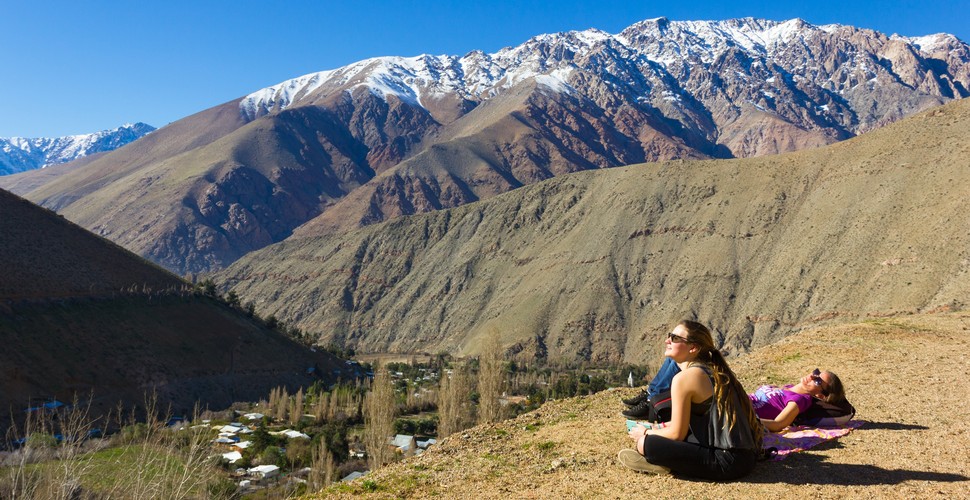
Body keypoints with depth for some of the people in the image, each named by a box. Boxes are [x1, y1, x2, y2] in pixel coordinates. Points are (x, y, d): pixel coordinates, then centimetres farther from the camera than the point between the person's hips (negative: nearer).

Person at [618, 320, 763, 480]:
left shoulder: (684, 378, -14)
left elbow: (677, 434, -9)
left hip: (728, 462, -10)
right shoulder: (713, 370, 12)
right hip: (748, 454, 10)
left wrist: (646, 434, 9)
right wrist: (666, 426, 28)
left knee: (645, 443, -16)